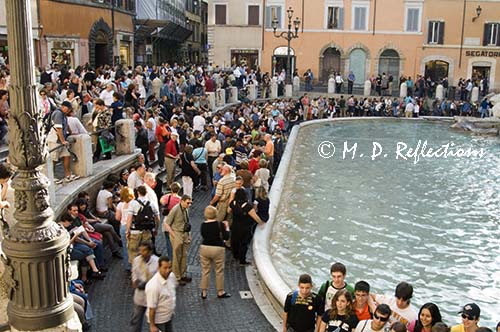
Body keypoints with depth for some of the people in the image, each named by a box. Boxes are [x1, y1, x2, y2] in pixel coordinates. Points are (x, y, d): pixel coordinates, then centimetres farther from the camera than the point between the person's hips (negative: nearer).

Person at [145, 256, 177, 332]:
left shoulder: (171, 276, -10)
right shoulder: (153, 285, -34)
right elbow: (151, 308, -26)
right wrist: (152, 325, -18)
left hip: (168, 316, 8)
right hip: (158, 320, -7)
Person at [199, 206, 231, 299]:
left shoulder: (203, 225, -2)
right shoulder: (219, 224, -11)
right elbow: (226, 237, -7)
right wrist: (227, 227, 8)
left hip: (204, 248, 3)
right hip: (217, 249, -3)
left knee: (205, 271, 11)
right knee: (219, 271, 11)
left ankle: (204, 292, 15)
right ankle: (220, 292, 21)